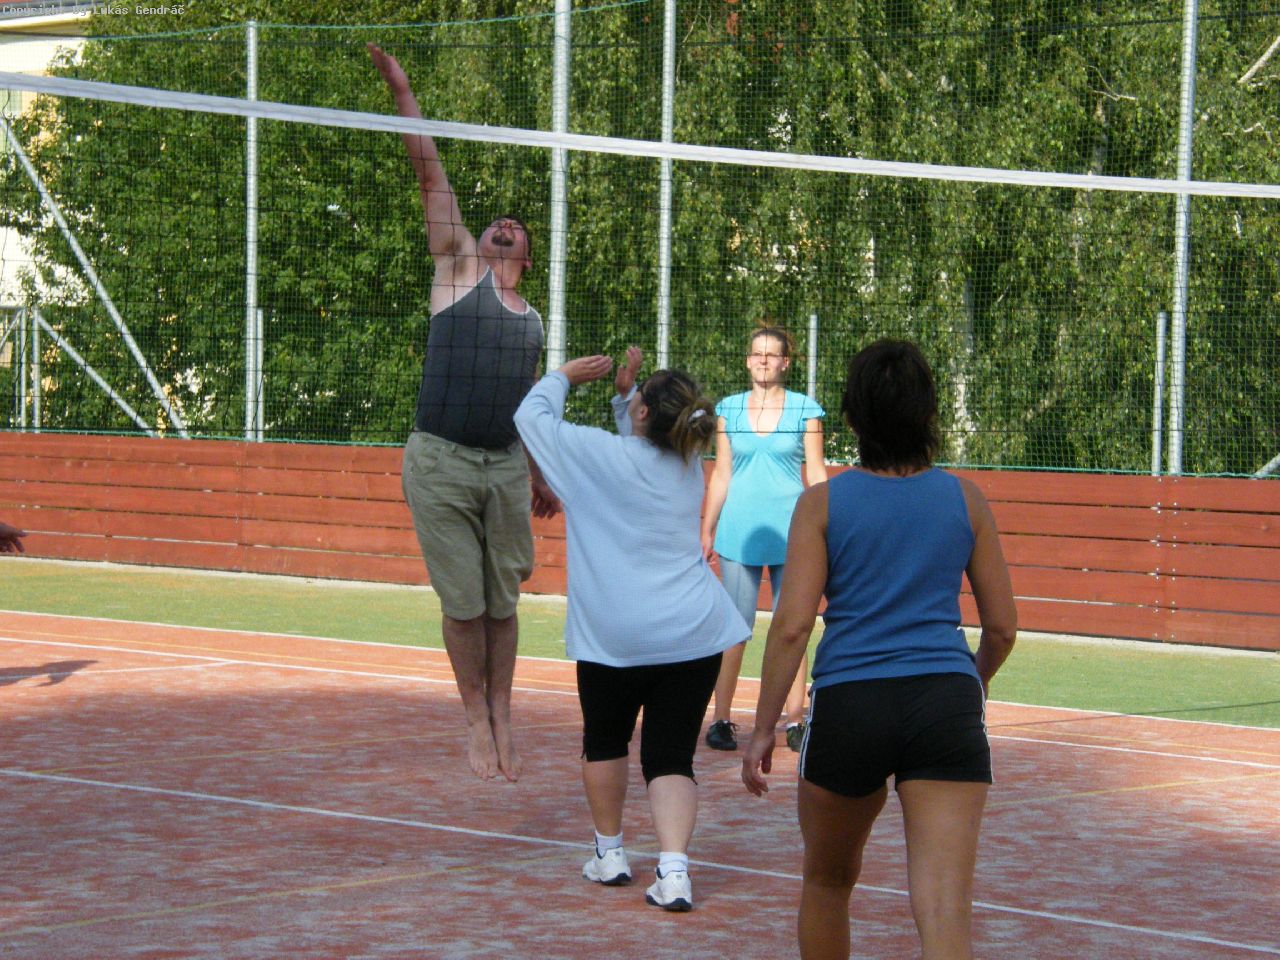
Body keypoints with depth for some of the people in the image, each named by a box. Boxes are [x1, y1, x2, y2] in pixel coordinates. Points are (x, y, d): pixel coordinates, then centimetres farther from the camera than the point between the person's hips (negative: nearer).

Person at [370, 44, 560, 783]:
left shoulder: (533, 322, 18)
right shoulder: (458, 268, 6)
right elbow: (431, 172, 3)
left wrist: (541, 475, 26)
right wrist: (403, 92, 2)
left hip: (506, 468, 4)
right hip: (441, 463, -4)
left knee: (503, 600, 7)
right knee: (463, 602, 1)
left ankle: (503, 718, 18)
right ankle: (477, 721, 13)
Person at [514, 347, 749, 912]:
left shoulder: (603, 456, -7)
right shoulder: (690, 467, 10)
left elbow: (532, 415, 6)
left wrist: (563, 377, 22)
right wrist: (623, 394, 20)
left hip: (616, 636, -3)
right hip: (694, 633, 3)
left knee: (605, 742, 20)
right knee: (671, 756, 3)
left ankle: (610, 852, 30)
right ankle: (674, 870, -13)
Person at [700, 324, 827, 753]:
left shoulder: (806, 410, 3)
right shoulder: (728, 410, 8)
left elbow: (816, 473, 5)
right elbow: (721, 475, 13)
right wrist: (706, 530, 12)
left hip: (791, 530, -1)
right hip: (739, 530, 1)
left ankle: (795, 721, 6)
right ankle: (721, 720, 3)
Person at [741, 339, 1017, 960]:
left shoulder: (823, 502, 3)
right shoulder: (965, 499, 9)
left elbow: (792, 624, -4)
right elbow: (1002, 627, 12)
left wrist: (763, 729, 2)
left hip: (848, 704, 0)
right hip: (946, 700, 0)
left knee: (828, 881, 24)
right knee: (944, 909, -9)